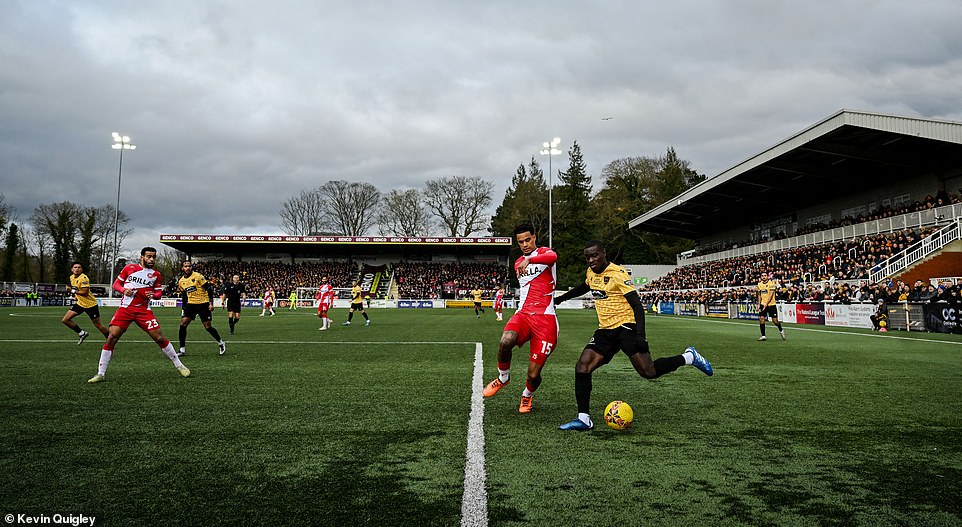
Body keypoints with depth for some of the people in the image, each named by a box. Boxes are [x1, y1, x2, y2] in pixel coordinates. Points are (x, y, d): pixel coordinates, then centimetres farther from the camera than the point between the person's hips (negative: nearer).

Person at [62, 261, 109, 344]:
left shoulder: (84, 278, -20)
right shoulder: (72, 277, 7)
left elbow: (85, 292, -26)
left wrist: (73, 291, -23)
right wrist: (76, 295, 12)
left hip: (90, 304, -8)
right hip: (80, 303, 8)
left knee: (98, 325, -1)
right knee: (65, 320, -1)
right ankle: (82, 333, 14)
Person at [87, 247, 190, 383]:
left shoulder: (156, 274, 7)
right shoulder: (129, 268, 5)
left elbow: (159, 293, 13)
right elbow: (116, 284, 10)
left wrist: (153, 295, -10)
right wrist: (123, 290, -11)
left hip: (144, 310, 0)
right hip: (125, 309, 0)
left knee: (160, 338, -5)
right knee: (111, 337, -9)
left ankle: (179, 365, 8)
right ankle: (101, 374, 2)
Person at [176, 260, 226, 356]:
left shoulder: (198, 276, -10)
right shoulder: (181, 281, 7)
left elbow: (209, 289, -10)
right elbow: (184, 296, 19)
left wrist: (211, 303, -14)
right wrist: (184, 308, 14)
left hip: (203, 304, -4)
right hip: (191, 304, 5)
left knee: (208, 326, -2)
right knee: (183, 324, -10)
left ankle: (221, 343, 19)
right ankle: (182, 349, -2)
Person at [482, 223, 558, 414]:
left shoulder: (544, 252, 2)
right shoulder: (518, 263, 22)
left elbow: (553, 257, -25)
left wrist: (529, 260, -40)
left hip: (545, 318, -4)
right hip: (523, 314, 4)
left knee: (533, 374, -4)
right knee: (505, 341, -33)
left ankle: (527, 395, 31)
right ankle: (503, 378, -4)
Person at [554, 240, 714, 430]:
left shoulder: (618, 274, -12)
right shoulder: (591, 273, 10)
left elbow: (637, 304, -14)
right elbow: (584, 288, 34)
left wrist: (640, 334, -22)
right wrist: (561, 298, 41)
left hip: (626, 326, -7)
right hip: (605, 330, 7)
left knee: (648, 372, -13)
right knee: (582, 367, -9)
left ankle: (689, 357, 12)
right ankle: (583, 418, -5)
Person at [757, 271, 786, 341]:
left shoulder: (771, 283, -10)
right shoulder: (760, 284, 8)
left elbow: (771, 294, -16)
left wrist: (766, 304, -24)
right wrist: (759, 304, 10)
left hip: (771, 304, -4)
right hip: (763, 304, 4)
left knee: (775, 320, 0)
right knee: (761, 318, -8)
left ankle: (781, 330, 31)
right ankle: (763, 336, -1)